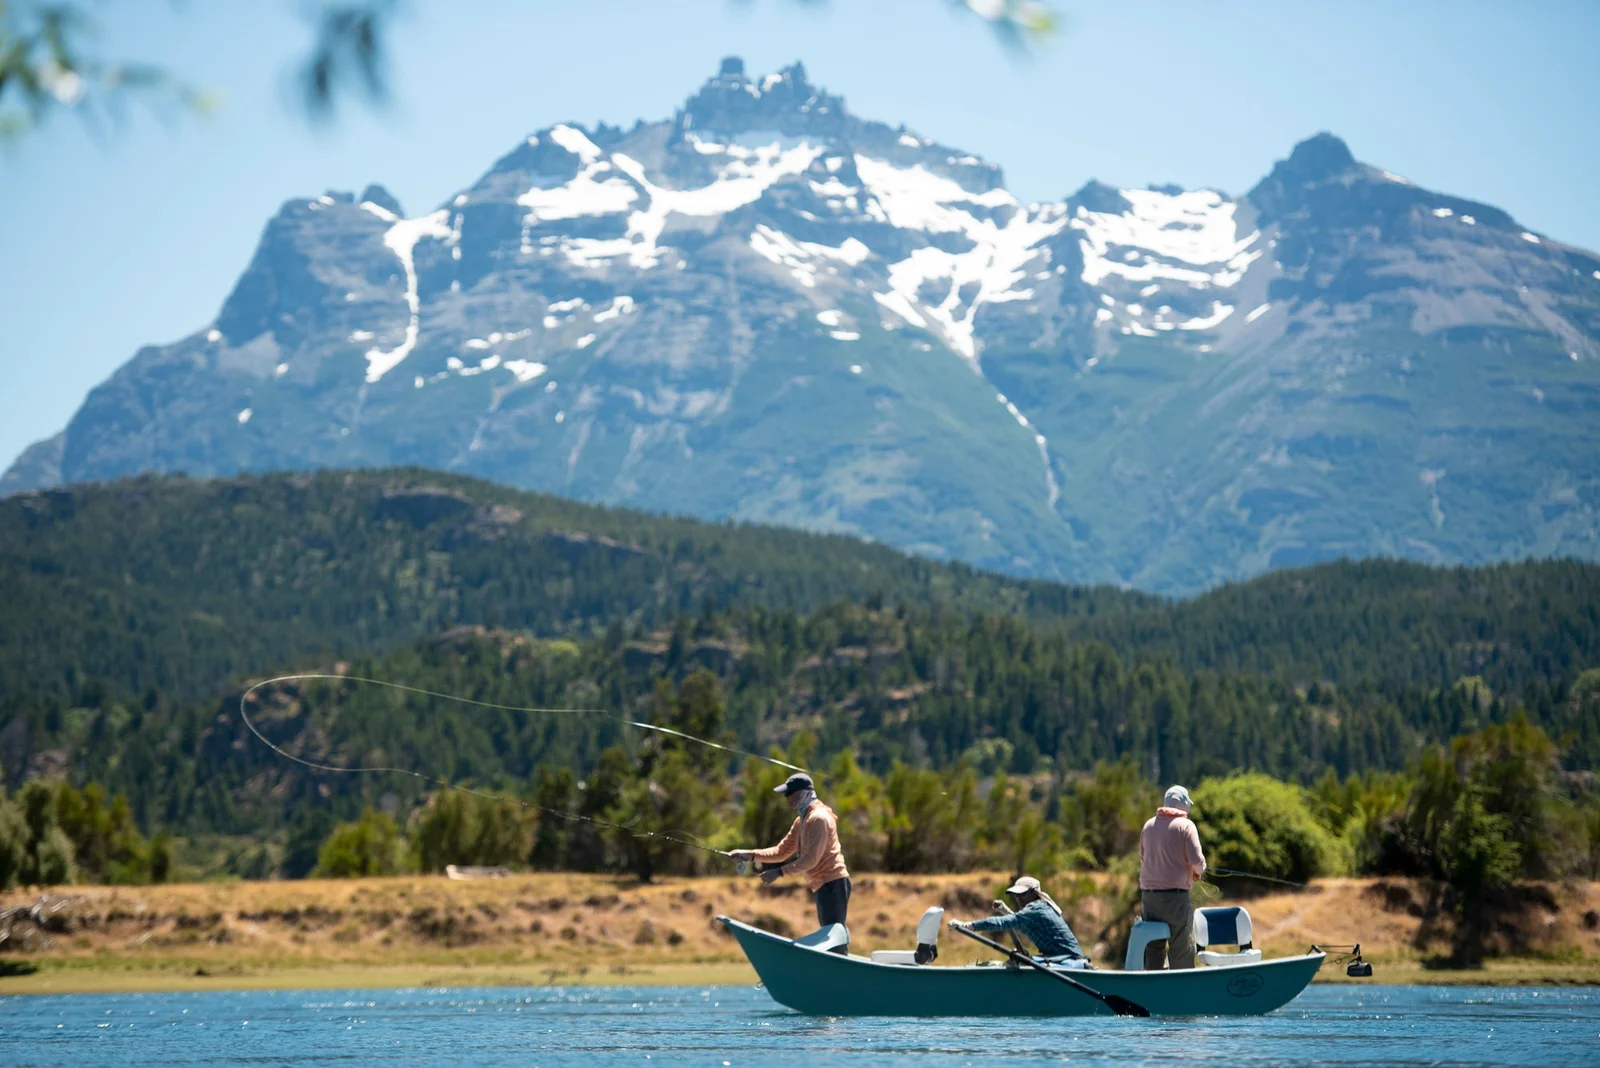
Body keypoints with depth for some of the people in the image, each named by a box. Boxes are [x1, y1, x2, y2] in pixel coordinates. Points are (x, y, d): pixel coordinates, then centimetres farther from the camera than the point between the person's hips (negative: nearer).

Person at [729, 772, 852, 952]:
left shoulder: (818, 818, -14)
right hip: (824, 885, 10)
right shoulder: (802, 820, 17)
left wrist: (779, 872, -22)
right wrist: (751, 855, 6)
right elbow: (782, 851, 17)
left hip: (832, 884, -10)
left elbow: (811, 859, -21)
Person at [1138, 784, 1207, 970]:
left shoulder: (1149, 824, 9)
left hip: (1148, 894, 5)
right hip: (1175, 895, -5)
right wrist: (1198, 871, 7)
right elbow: (1196, 859, -13)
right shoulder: (1185, 825, -7)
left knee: (1152, 948, 13)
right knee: (1182, 950, 1)